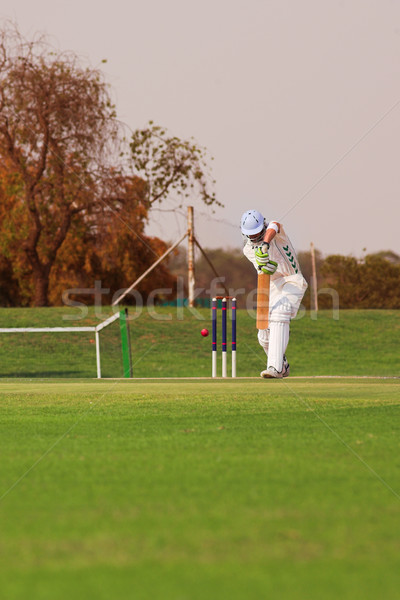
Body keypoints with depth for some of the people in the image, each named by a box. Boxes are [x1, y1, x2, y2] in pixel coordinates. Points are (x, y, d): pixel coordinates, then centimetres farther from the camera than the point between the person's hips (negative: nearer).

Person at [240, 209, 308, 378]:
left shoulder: (272, 228, -6)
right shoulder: (248, 249, 4)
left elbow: (273, 227, -34)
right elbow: (263, 270, -13)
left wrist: (265, 245, -53)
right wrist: (266, 267, -39)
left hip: (292, 282, -6)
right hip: (271, 287, 6)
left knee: (278, 316, -30)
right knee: (264, 337, 4)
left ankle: (275, 367, -39)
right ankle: (283, 367, 30)